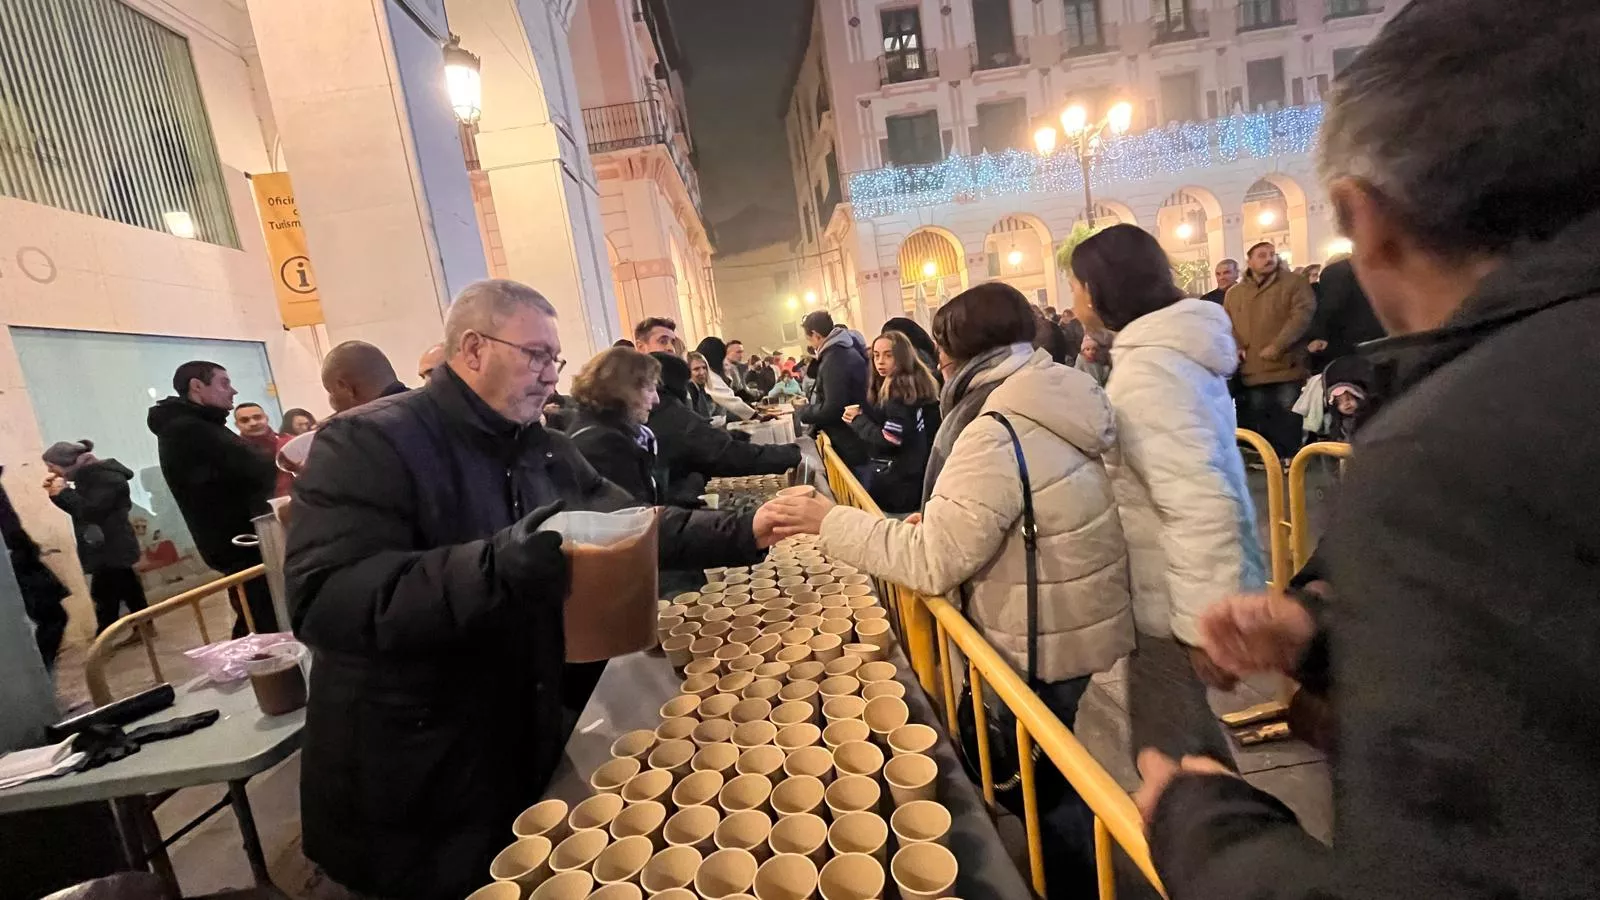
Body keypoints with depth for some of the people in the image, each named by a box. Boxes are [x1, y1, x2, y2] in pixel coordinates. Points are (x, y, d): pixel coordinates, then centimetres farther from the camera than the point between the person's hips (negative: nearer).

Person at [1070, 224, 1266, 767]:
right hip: (1186, 586, 10)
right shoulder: (1172, 346, 6)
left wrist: (1202, 623, -25)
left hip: (1171, 599, -10)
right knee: (1188, 730, 28)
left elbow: (1199, 504, -31)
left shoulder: (1146, 369, -25)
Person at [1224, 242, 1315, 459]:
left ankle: (1291, 457, 11)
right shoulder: (1234, 293, 15)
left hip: (1286, 366, -3)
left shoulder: (1294, 283, 4)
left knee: (1288, 416, 0)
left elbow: (1303, 314, -8)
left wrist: (1277, 346, -18)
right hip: (1251, 370, 3)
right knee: (1257, 419, 7)